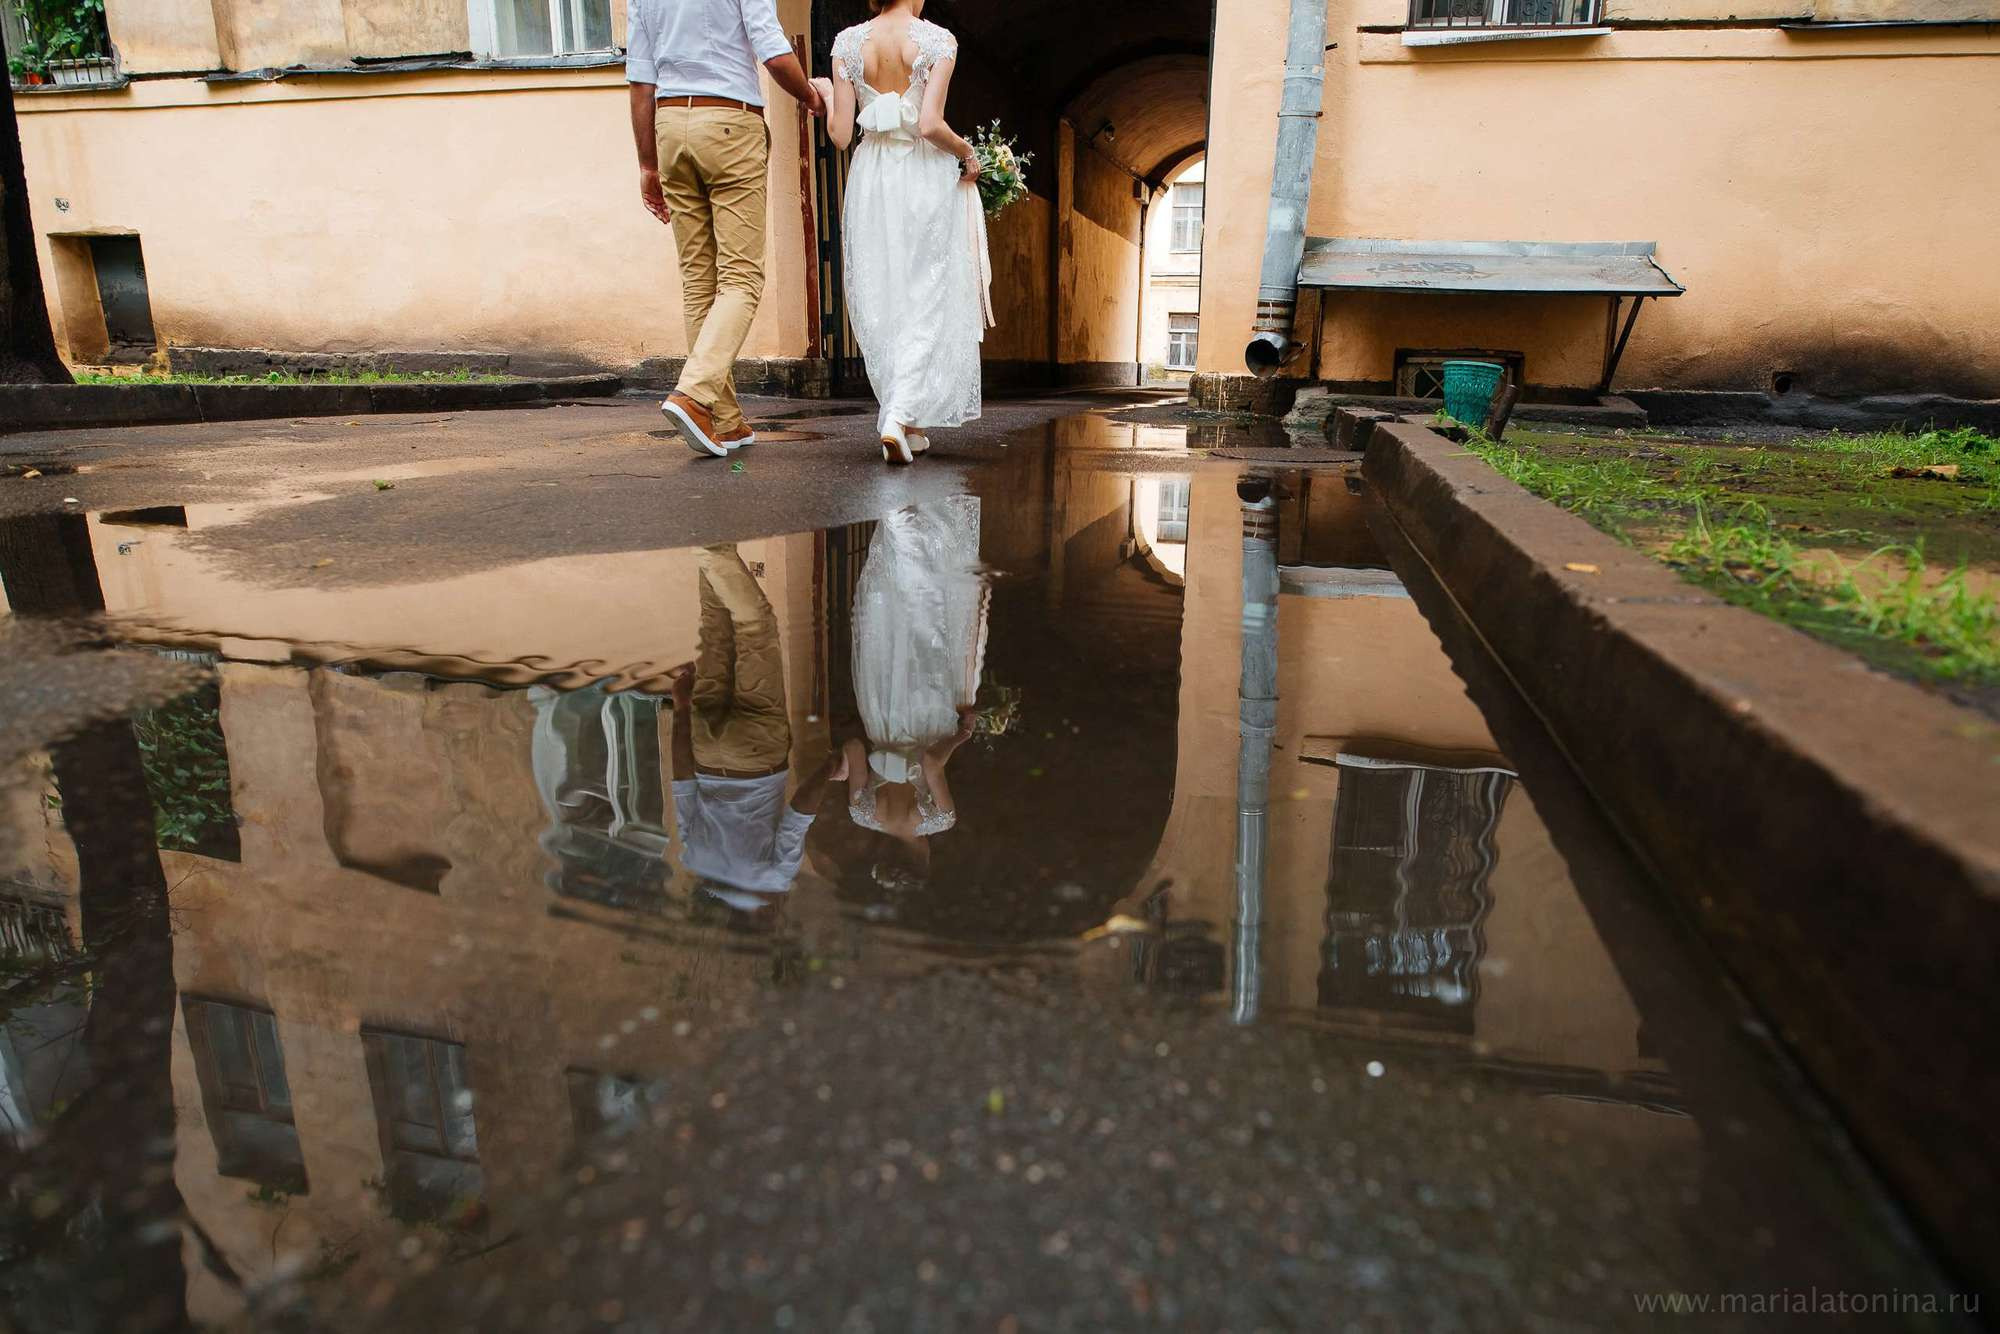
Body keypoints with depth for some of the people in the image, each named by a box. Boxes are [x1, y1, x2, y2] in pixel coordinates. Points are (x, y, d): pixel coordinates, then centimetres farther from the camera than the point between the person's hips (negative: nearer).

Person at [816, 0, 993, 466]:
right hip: (926, 175, -3)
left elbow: (840, 134, -1)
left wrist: (825, 95, 19)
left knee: (880, 302, 11)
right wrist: (968, 155, 1)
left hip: (871, 179, 3)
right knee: (927, 303, 1)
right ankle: (900, 415, -17)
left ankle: (908, 424, 15)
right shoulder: (938, 41, -7)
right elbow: (930, 125, -17)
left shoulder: (848, 43, 2)